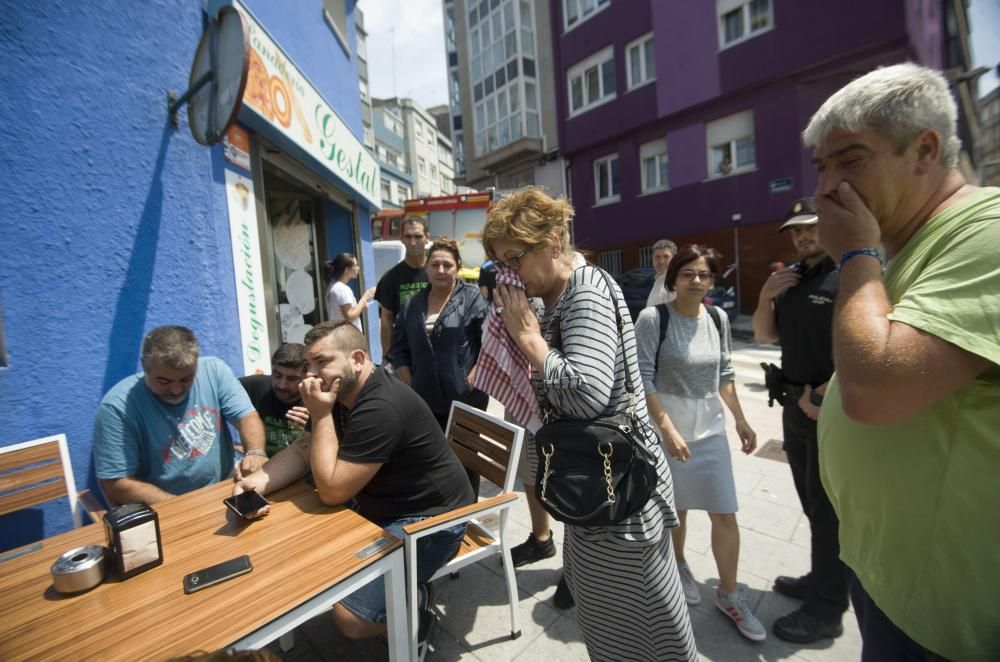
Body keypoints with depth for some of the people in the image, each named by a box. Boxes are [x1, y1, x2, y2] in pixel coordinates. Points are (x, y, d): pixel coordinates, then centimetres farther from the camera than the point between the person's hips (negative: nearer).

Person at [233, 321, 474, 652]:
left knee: (351, 616, -18)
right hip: (382, 508, 10)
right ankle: (403, 590, 19)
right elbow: (301, 451, 6)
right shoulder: (340, 393, 3)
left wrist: (321, 415, -22)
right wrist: (259, 481, -12)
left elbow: (332, 490, -24)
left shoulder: (381, 407, -30)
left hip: (428, 520, -10)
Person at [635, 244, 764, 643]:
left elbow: (725, 374, 12)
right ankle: (678, 566, 43)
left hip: (711, 430, 4)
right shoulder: (653, 318, -14)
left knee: (725, 515, 8)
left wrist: (741, 420, 12)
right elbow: (643, 379, -16)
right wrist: (667, 428, -20)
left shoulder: (718, 319, 2)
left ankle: (728, 594, 29)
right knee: (675, 508, 15)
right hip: (666, 429, -4)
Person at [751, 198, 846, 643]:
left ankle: (826, 611, 17)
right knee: (812, 504, 19)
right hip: (796, 403, 8)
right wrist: (766, 296, -2)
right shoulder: (791, 277, 11)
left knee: (828, 510, 2)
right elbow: (764, 335, 14)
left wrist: (822, 395, -18)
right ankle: (821, 581, 37)